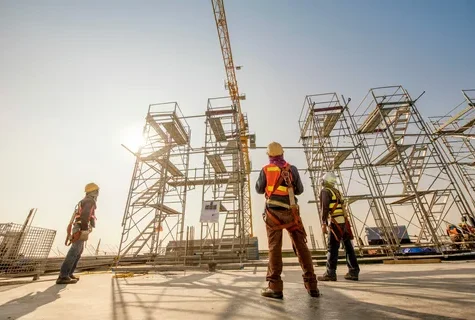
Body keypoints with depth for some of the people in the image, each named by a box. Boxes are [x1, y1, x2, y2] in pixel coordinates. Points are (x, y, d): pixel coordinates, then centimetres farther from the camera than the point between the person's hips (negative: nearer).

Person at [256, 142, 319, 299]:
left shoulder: (266, 170, 0)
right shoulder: (292, 169, 5)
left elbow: (259, 190, 10)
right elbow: (300, 190, 11)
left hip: (273, 212, -1)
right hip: (291, 212, 2)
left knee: (274, 247, 1)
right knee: (301, 246, 8)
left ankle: (275, 287, 0)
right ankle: (311, 285, 11)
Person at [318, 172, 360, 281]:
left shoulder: (325, 191, -4)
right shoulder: (336, 191, 19)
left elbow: (324, 208, -14)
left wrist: (323, 224, -13)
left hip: (335, 223, -8)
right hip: (344, 221, 8)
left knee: (332, 248, -3)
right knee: (348, 247, 12)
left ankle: (330, 273, 1)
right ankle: (353, 272, 19)